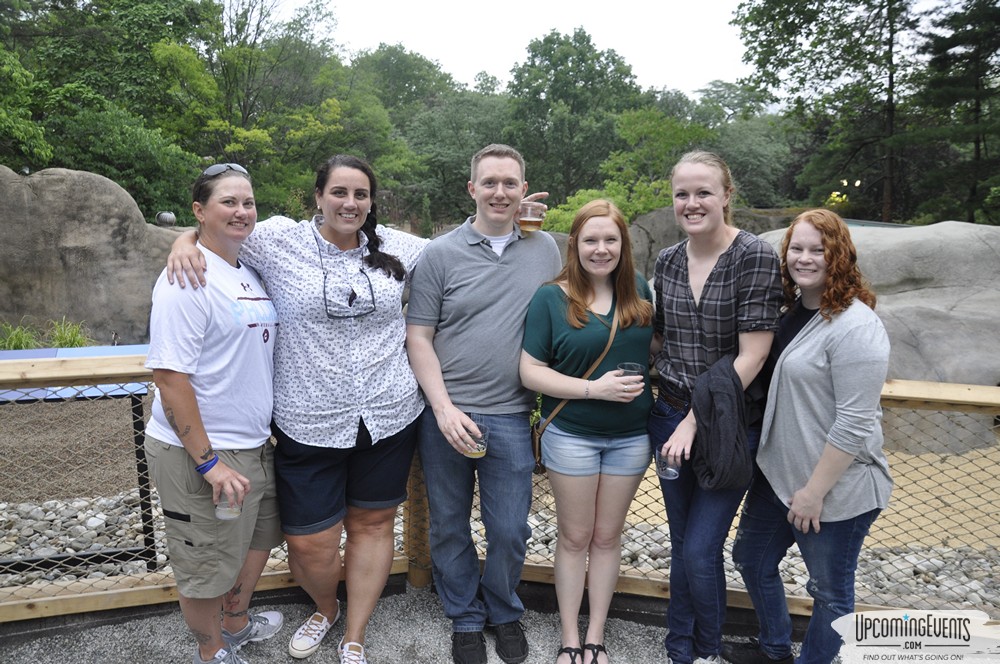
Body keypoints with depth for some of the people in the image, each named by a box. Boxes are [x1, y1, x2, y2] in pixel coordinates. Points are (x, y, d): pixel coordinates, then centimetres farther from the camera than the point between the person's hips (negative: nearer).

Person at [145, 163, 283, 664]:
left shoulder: (248, 273, 7)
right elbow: (169, 376, -24)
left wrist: (261, 431, 15)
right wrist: (209, 462, -23)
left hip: (253, 442, 9)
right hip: (199, 452, -9)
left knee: (257, 537, 25)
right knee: (206, 564, 12)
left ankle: (236, 623, 49)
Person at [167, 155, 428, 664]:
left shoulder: (398, 247, 4)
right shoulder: (280, 240, -3)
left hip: (388, 417, 2)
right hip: (309, 425, -2)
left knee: (372, 525, 14)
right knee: (310, 544, 5)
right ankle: (325, 609, 41)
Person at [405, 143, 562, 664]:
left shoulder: (545, 248, 6)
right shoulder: (440, 254, -2)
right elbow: (418, 338, -2)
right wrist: (444, 409, -12)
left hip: (511, 417, 1)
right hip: (445, 414, 0)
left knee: (510, 530, 9)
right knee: (449, 526, 13)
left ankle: (505, 613, 37)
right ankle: (465, 619, 37)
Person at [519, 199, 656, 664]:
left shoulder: (639, 291, 0)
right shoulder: (551, 298, -10)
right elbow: (531, 373, -12)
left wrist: (655, 386, -1)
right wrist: (594, 388, -20)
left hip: (630, 437, 3)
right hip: (571, 436, -2)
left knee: (608, 536, 14)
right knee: (575, 537, 11)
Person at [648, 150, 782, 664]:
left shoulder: (755, 256, -13)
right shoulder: (668, 261, 4)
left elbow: (751, 356, -17)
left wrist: (695, 423, -16)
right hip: (670, 417, 5)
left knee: (699, 551, -2)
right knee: (681, 545, 15)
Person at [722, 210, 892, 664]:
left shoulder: (854, 327, -22)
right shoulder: (793, 311, 6)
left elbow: (855, 424, -24)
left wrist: (814, 490, -19)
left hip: (836, 490, -9)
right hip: (778, 474, 9)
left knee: (830, 592, 12)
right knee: (751, 559, 23)